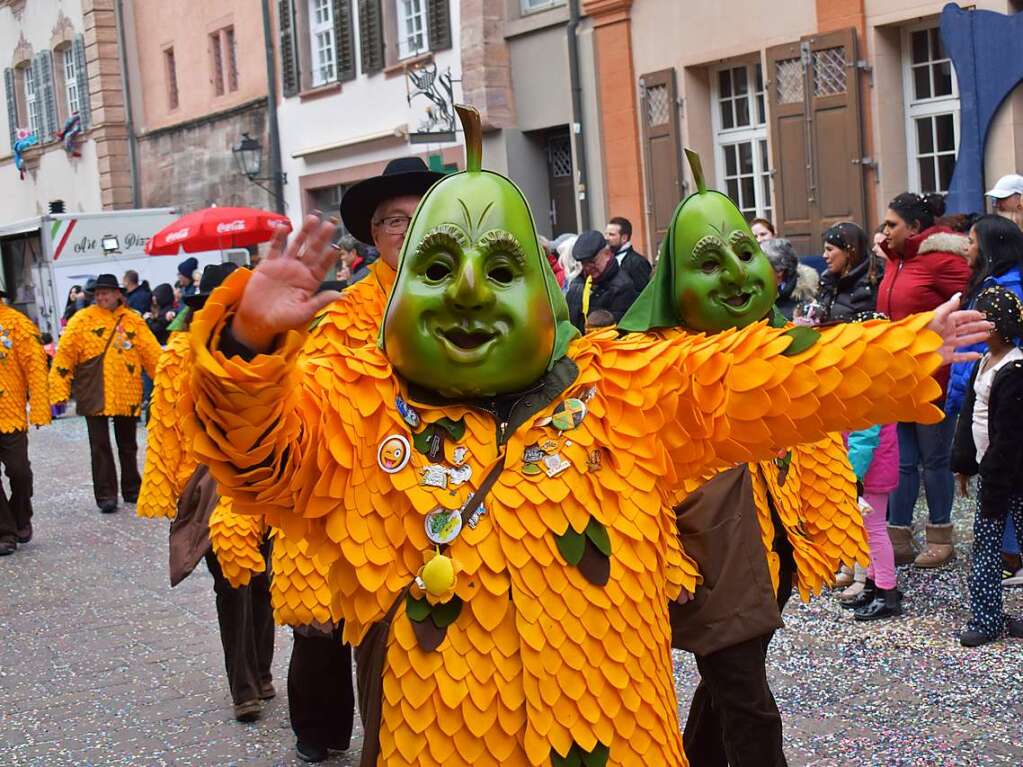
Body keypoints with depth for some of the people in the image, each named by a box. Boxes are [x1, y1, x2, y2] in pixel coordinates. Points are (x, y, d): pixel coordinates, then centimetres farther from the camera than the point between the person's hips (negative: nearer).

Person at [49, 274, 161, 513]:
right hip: (95, 395, -2)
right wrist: (59, 389, -12)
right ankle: (106, 494, 6)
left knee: (127, 445, 14)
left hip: (127, 394, 2)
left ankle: (132, 489, 26)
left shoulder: (133, 320, 3)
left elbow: (152, 353, 4)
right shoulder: (83, 319, -2)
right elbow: (65, 355, -5)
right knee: (100, 446, 1)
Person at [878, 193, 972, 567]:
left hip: (932, 378, -7)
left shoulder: (941, 258, -13)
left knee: (934, 459, 5)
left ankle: (940, 538, 18)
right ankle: (898, 540, 15)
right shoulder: (895, 260, 12)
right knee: (902, 461, 9)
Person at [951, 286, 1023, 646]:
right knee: (984, 541, 8)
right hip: (989, 467, 9)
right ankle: (986, 619, 12)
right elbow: (970, 414, 14)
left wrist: (993, 479, -18)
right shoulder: (985, 362, 10)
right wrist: (964, 464, 13)